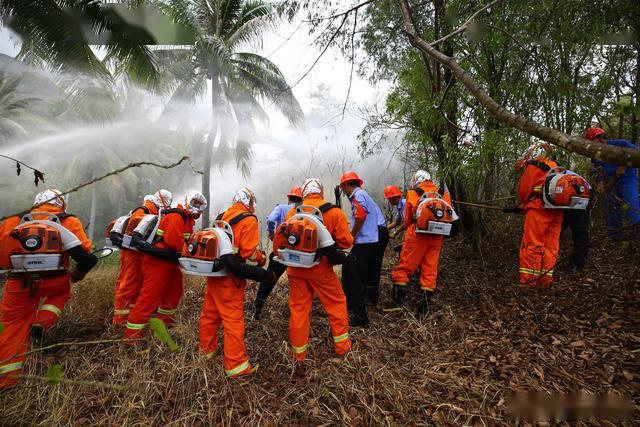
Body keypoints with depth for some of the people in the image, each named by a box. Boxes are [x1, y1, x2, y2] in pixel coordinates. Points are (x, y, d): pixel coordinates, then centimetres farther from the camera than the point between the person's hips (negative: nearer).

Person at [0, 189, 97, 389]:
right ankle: (42, 323, 8)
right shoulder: (69, 222, 4)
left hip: (19, 284, 2)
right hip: (55, 282, -1)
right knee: (61, 291, 32)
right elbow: (86, 256, -4)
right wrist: (77, 274, 14)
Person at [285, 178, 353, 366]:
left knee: (298, 308, 13)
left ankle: (299, 353, 25)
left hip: (296, 268, 3)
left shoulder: (292, 212, 0)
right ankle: (341, 345, 29)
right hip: (320, 268, -2)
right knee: (336, 303, 17)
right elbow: (346, 241, -8)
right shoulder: (333, 212, -7)